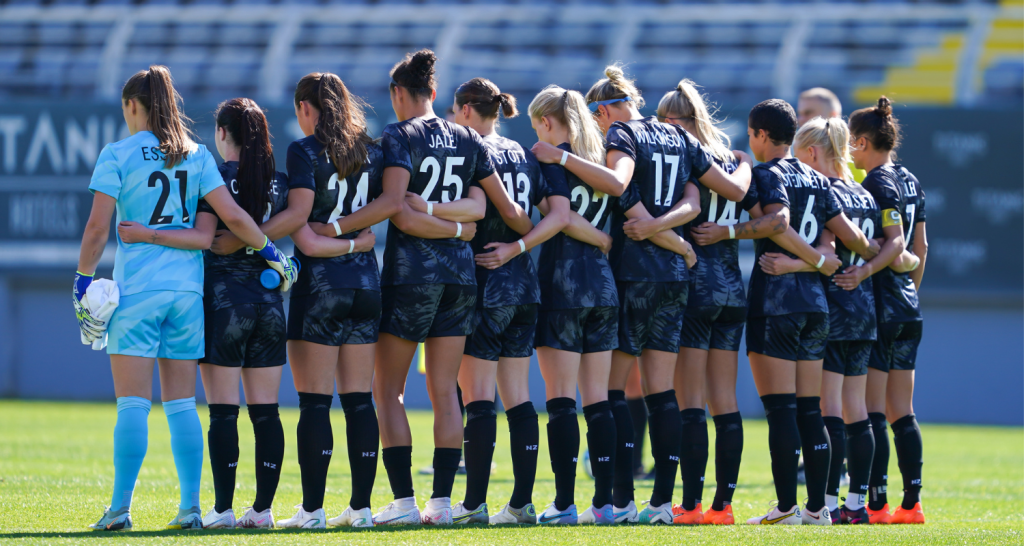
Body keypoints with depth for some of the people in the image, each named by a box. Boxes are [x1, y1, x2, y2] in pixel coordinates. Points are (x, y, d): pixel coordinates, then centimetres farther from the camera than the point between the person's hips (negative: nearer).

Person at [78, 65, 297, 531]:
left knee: (132, 402, -4)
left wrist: (82, 282, 0)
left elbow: (97, 227, -8)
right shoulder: (196, 155, 7)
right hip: (186, 286, 4)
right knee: (181, 403, 8)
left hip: (136, 287, -4)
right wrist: (272, 253, 11)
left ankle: (120, 507, -7)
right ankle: (190, 507, 4)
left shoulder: (117, 155, -3)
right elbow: (231, 217, 0)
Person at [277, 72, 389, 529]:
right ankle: (361, 506, 7)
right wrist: (345, 231, -6)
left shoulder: (304, 152, -7)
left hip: (320, 284, -5)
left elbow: (303, 235, -15)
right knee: (359, 400, 7)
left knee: (314, 402, -3)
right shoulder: (372, 152, 9)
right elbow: (392, 201, -5)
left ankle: (312, 509, -4)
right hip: (366, 280, 5)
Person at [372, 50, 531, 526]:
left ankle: (403, 499, -4)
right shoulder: (467, 140, 9)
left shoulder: (397, 137, -6)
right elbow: (508, 209, 10)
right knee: (444, 391, 7)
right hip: (459, 273, 5)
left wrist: (457, 228, -8)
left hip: (409, 271, -5)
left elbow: (399, 214, -15)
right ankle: (442, 500, 2)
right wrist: (537, 238, 23)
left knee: (388, 388, 4)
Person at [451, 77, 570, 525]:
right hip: (524, 286, 7)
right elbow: (560, 214, 4)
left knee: (478, 397, -5)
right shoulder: (525, 156, 13)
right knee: (518, 399, 8)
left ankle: (474, 503, -6)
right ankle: (522, 502, 7)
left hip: (485, 284, -7)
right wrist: (515, 248, -2)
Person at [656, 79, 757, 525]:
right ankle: (724, 501, 8)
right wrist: (731, 231, 5)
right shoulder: (731, 162, 14)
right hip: (732, 288, 7)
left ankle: (691, 503, -9)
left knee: (689, 400, -6)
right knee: (725, 401, 8)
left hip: (694, 285, -7)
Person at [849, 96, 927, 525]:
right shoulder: (910, 183, 13)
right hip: (908, 310, 9)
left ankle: (876, 504, -8)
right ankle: (912, 502, 8)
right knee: (902, 412, 10)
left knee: (871, 411, -6)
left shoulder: (878, 184, -13)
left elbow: (895, 248, -18)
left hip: (878, 308, -9)